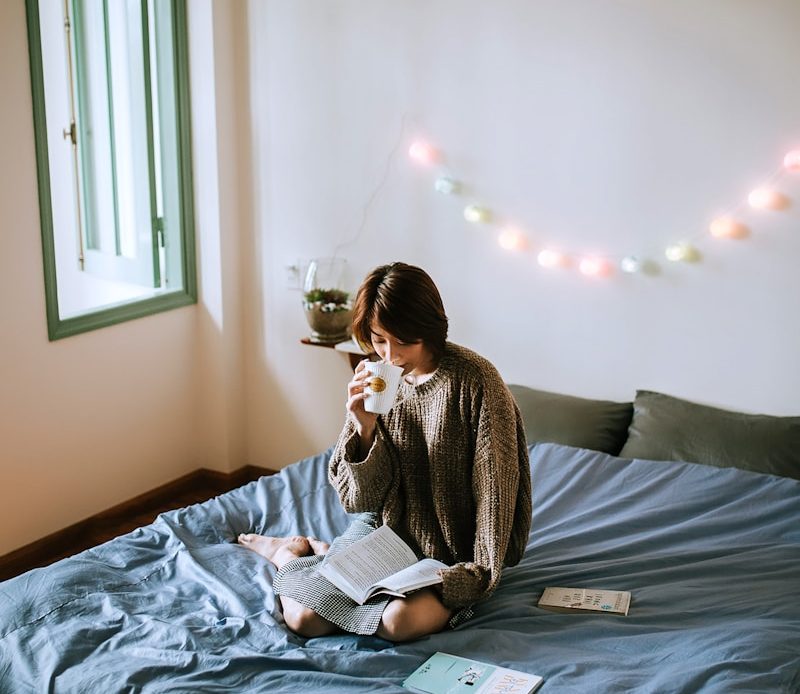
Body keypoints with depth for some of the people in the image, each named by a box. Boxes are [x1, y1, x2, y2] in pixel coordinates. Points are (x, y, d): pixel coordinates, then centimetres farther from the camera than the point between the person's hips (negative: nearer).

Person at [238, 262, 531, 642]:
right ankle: (287, 552, 20)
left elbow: (494, 489, -13)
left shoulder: (475, 380, -17)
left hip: (448, 555, -2)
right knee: (302, 617, -15)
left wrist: (479, 572, -17)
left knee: (400, 620, -30)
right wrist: (365, 427, -22)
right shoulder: (375, 380, -4)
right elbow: (362, 498, -5)